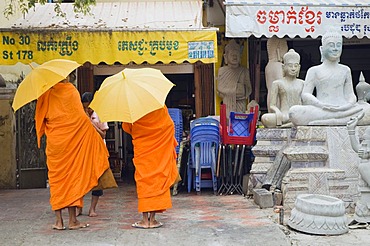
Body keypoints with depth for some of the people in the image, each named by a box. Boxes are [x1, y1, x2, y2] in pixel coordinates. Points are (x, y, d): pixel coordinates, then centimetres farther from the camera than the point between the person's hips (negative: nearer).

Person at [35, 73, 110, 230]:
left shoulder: (45, 94, 4)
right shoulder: (70, 90, -5)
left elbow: (40, 118, 9)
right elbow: (80, 116, -6)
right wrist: (94, 130, 6)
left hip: (54, 142, 3)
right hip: (71, 140, -3)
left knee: (56, 177, 8)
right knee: (73, 174, 1)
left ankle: (58, 220, 9)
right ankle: (72, 220, 2)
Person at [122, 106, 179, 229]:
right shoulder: (161, 107, -7)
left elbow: (126, 127, 2)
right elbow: (169, 125, 0)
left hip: (142, 150, 0)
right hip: (159, 150, 1)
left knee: (143, 182, 5)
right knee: (158, 180, 5)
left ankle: (145, 220, 3)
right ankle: (152, 219, 5)